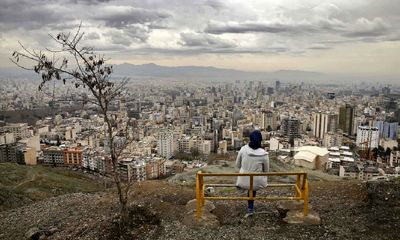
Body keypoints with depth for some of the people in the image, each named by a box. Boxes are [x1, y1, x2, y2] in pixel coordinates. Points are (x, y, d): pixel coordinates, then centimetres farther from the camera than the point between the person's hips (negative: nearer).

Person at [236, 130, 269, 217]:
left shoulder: (243, 149, -14)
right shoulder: (264, 154, -19)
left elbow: (238, 165, 1)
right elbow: (266, 171, -2)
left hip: (243, 182, 1)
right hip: (257, 183, -1)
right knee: (252, 189, 36)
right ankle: (250, 209, 45)